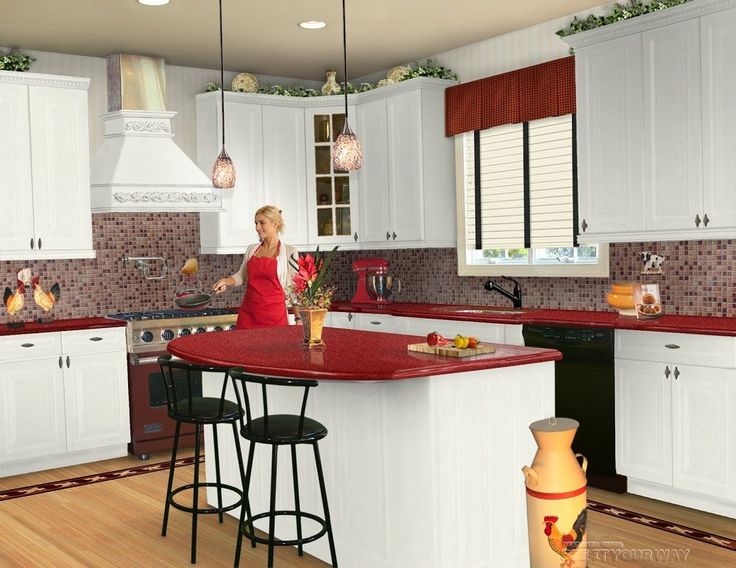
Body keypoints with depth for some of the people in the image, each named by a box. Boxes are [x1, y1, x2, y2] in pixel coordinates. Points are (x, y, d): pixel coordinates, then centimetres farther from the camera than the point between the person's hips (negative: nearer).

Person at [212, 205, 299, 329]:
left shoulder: (289, 252, -2)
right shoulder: (251, 249, 10)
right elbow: (241, 276, 18)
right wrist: (225, 281, -1)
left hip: (274, 314, -4)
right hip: (248, 313, 4)